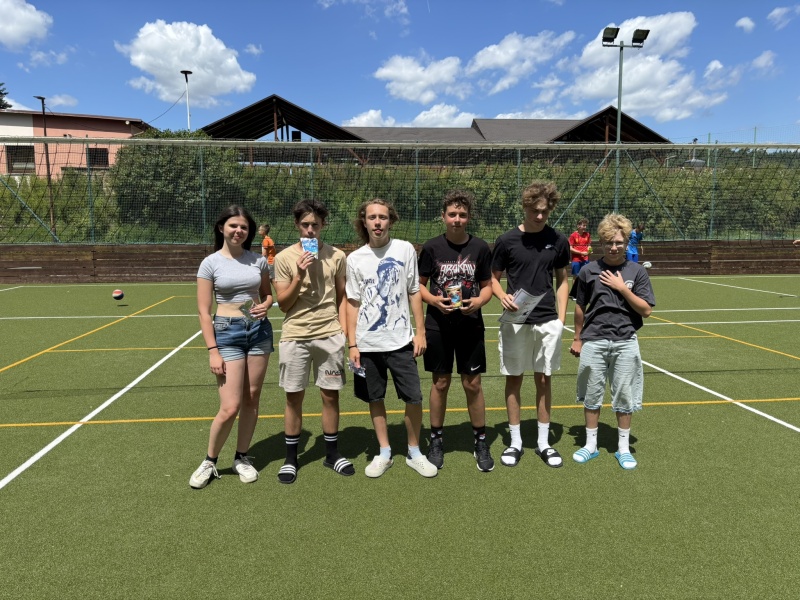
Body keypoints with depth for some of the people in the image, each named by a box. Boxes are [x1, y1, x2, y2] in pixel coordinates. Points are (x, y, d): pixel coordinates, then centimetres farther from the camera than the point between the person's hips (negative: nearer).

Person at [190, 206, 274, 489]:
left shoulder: (258, 260, 4)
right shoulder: (210, 263, -5)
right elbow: (204, 312, -6)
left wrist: (265, 306, -7)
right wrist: (213, 351, -11)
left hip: (260, 330, 4)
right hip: (227, 332, -3)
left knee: (251, 399, 9)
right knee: (230, 408, -6)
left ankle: (242, 457, 27)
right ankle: (209, 462, 18)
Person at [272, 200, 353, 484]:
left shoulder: (337, 256, 3)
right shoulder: (284, 258, -2)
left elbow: (342, 298, 10)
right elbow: (282, 304, -2)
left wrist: (344, 331, 3)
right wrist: (299, 276, -15)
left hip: (330, 335, 1)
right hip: (295, 336, -1)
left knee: (330, 395, 8)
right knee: (294, 397, 7)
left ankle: (332, 453, 25)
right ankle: (291, 458, 23)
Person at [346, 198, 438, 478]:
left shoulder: (405, 249, -1)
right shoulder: (355, 259, 1)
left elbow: (414, 293, 4)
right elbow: (353, 304, 4)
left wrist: (420, 332, -1)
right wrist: (352, 344, -1)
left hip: (401, 341, -1)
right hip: (367, 343, 1)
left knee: (414, 398, 0)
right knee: (375, 399, 10)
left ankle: (414, 453, 21)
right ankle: (384, 453, 27)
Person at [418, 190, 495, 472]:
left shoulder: (480, 248, -2)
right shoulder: (431, 247, -4)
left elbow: (487, 286, 5)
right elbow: (419, 285, 3)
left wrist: (479, 301, -16)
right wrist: (434, 300, -16)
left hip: (470, 326, 0)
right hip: (438, 325, 0)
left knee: (473, 384, 7)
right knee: (440, 383, 9)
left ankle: (481, 441, 24)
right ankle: (436, 440, 26)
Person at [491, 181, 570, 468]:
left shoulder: (558, 240, 2)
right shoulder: (507, 240, -3)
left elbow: (562, 281, 9)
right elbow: (494, 279, 4)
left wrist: (561, 318, 1)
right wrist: (503, 296, -17)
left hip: (547, 321, 1)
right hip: (515, 322, -1)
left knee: (544, 380, 9)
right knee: (514, 379, 7)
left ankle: (543, 442, 23)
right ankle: (515, 442, 20)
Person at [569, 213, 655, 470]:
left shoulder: (637, 271, 0)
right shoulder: (589, 270, 1)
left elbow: (646, 310, -4)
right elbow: (579, 307, 9)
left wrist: (622, 287, -13)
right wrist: (577, 339, 12)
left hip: (625, 343, 0)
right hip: (593, 341, 1)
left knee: (624, 397, 8)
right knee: (591, 395, 9)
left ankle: (623, 448, 25)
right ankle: (591, 445, 24)